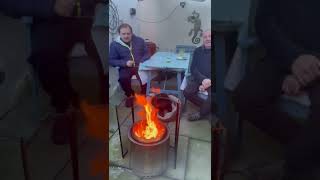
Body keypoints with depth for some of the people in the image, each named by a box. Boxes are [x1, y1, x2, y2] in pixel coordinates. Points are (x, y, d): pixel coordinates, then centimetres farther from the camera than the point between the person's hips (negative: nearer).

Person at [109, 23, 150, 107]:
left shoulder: (140, 40, 4)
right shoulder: (114, 44, -2)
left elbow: (147, 53, 9)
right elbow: (111, 60, -2)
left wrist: (142, 62, -12)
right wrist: (125, 63, -18)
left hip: (140, 66, 1)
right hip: (125, 68, -1)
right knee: (123, 78, -32)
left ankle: (144, 94, 2)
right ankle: (129, 95, 0)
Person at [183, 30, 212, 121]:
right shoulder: (198, 51, 10)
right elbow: (193, 68, 2)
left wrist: (209, 81, -21)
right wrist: (202, 79, -16)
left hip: (209, 80, -2)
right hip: (198, 78, 3)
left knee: (211, 96, -30)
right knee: (187, 92, -22)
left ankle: (202, 113, 0)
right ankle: (207, 106, 1)